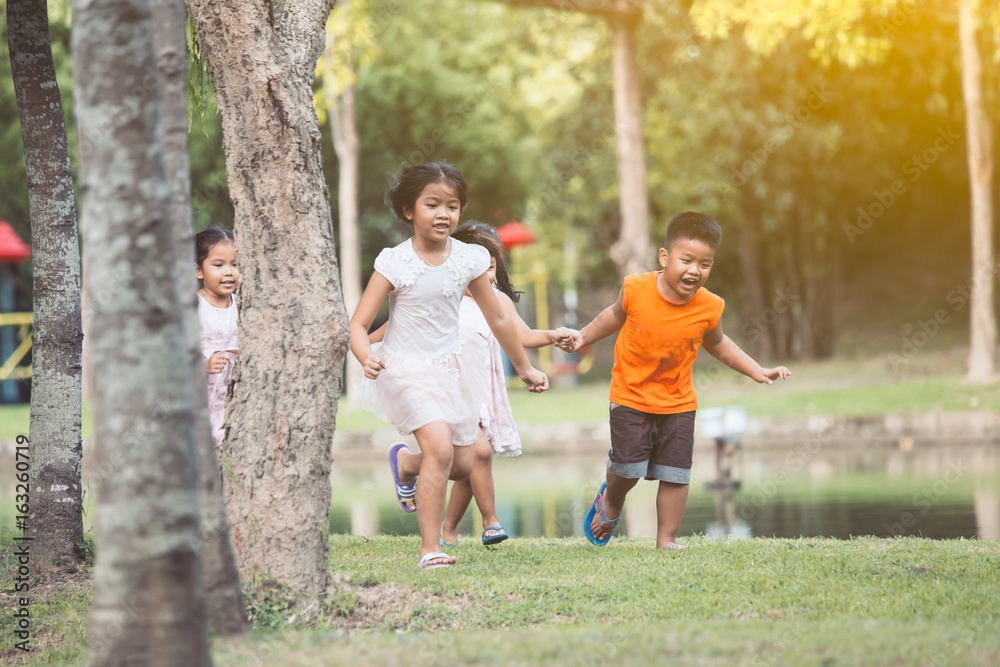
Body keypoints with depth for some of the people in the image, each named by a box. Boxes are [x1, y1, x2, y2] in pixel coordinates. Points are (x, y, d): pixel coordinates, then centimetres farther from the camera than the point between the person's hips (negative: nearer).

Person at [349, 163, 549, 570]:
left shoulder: (468, 259, -3)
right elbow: (358, 325, -15)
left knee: (462, 464, 8)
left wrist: (524, 368, 19)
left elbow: (498, 319, 10)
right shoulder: (394, 263, -14)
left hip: (451, 365, 5)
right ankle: (429, 549, -13)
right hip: (408, 369, -5)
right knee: (439, 449, -23)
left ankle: (404, 463, 42)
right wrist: (367, 357, -36)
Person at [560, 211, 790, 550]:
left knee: (676, 473, 1)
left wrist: (757, 371, 7)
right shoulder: (636, 289, -16)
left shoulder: (708, 307, -11)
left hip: (678, 403, 2)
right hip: (631, 397, -2)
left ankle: (666, 538, 17)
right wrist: (584, 336, 5)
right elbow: (616, 316, 8)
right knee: (628, 466, -8)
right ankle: (611, 499, 28)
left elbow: (716, 343, 11)